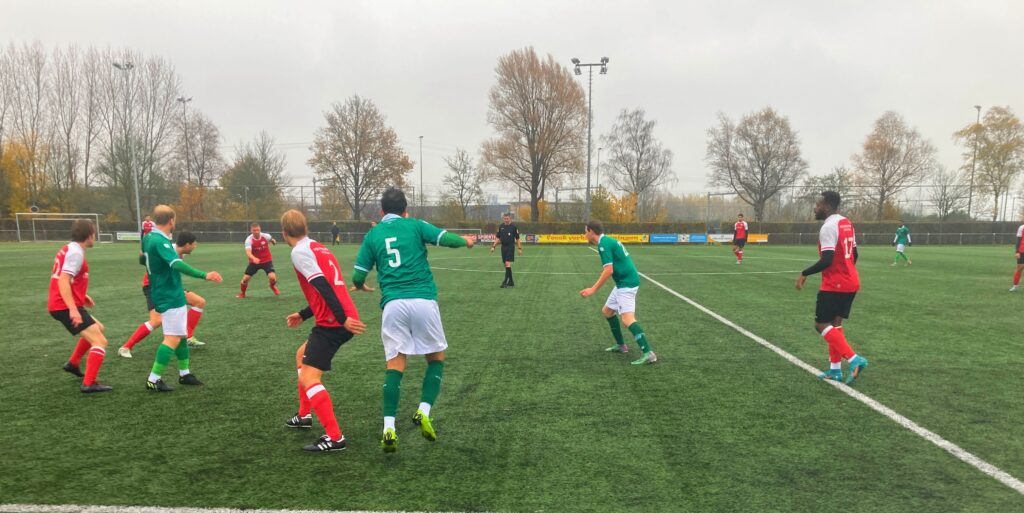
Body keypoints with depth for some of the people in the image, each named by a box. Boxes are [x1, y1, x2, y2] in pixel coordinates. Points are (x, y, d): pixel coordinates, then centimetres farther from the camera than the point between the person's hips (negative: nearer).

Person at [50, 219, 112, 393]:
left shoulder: (69, 249, 16)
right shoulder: (76, 252, -15)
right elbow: (63, 281, -25)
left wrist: (82, 296, 23)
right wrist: (73, 309, -30)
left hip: (60, 305, 10)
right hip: (66, 307, -10)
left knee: (98, 328, 27)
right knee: (100, 341, -12)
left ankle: (73, 363, 33)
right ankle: (89, 384, -16)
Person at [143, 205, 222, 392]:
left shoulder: (149, 238, 7)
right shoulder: (160, 241, -22)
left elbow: (143, 259, 27)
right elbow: (177, 264, -38)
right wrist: (204, 275, -46)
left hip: (168, 295, 10)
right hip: (170, 297, -10)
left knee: (180, 334, 17)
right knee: (173, 338, -8)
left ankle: (184, 374, 25)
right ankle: (153, 380, -4)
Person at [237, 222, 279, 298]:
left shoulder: (266, 236, -15)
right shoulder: (249, 240, -22)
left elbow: (271, 239, 12)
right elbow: (248, 252, -37)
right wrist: (254, 258, -56)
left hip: (267, 260, 0)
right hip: (254, 261, 0)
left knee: (272, 277, -19)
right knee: (245, 278, -6)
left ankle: (273, 286, 18)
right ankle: (242, 293, 25)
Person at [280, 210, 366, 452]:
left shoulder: (299, 252, -10)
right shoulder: (318, 248, 19)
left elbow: (323, 287, -21)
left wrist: (343, 319, -25)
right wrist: (302, 315, 33)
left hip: (333, 323, -10)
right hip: (341, 320, 10)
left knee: (308, 378, -8)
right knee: (302, 355, 28)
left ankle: (334, 437, -10)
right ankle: (304, 415, 39)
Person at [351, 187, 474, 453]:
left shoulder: (372, 235, 15)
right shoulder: (415, 225, 10)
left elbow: (358, 277, 12)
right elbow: (446, 238, -2)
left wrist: (361, 286, 37)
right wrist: (466, 241, 20)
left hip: (393, 304, 2)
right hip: (423, 300, -1)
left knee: (395, 364, 5)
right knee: (436, 358, 16)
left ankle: (389, 428, -6)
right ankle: (424, 412, 2)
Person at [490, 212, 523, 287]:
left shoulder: (513, 227, -3)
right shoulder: (501, 226, 7)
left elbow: (517, 238, 0)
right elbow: (498, 238, 12)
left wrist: (520, 248, -3)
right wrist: (493, 246, 4)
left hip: (510, 247, -5)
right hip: (503, 247, 5)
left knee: (507, 263, -14)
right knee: (506, 265, 8)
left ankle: (505, 281, -13)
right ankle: (511, 281, 19)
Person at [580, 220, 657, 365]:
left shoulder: (603, 244, -15)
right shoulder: (608, 240, 15)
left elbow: (608, 270, -22)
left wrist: (593, 289, -19)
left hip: (626, 283, -10)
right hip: (624, 282, 10)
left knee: (627, 318, -19)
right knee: (607, 311, 20)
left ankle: (648, 353, -25)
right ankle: (621, 345, 27)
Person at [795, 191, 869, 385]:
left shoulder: (828, 227, -18)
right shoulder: (847, 223, 11)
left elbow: (827, 260, -24)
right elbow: (854, 254, 17)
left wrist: (804, 274, -15)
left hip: (835, 285, -9)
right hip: (850, 283, 9)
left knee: (821, 324, -2)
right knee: (835, 323, 15)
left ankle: (854, 359, -12)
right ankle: (835, 369, 17)